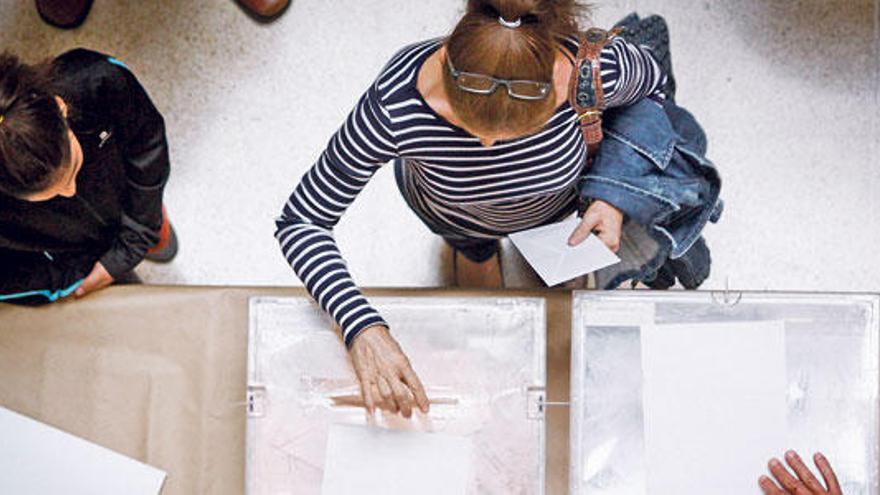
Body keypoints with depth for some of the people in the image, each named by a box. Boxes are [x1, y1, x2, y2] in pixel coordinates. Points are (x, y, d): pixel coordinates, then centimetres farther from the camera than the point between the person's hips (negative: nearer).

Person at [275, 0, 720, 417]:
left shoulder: (595, 68, -43)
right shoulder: (396, 106, -47)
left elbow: (652, 81, -16)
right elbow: (301, 222, -36)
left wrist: (614, 197, -28)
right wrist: (363, 330, -50)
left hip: (560, 195, 1)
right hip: (457, 213, 0)